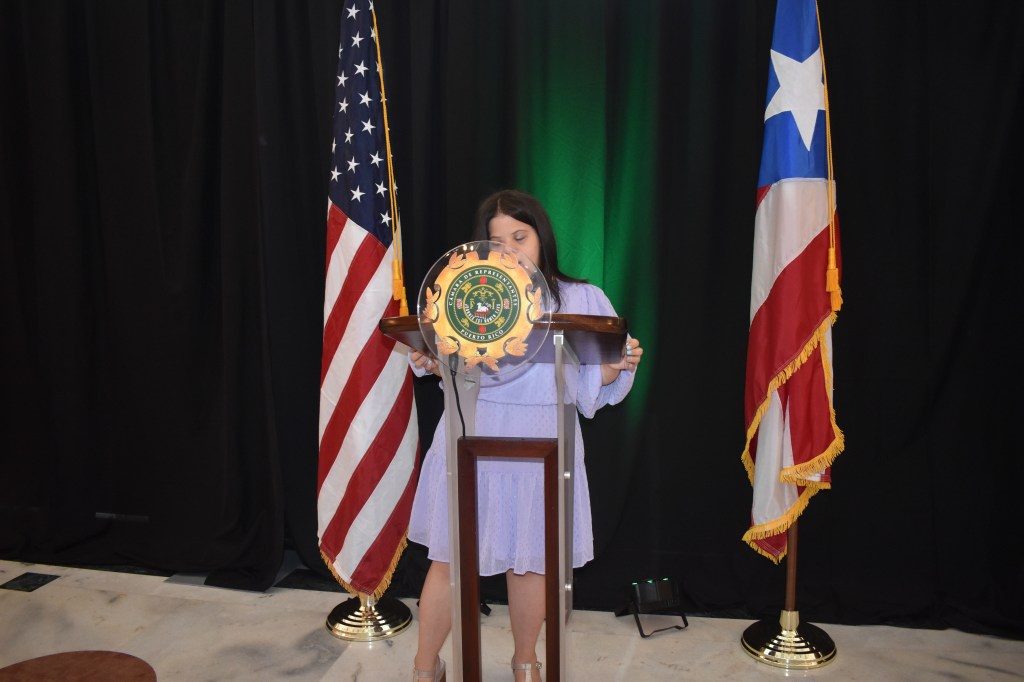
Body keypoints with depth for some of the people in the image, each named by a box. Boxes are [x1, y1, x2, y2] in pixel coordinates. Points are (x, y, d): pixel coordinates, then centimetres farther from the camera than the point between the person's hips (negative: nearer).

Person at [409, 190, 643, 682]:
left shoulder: (582, 300, 3)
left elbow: (596, 379, 4)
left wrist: (622, 363, -15)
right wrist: (427, 360, -12)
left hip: (542, 444, 0)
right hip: (472, 440, 0)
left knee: (528, 561, 11)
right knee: (449, 558, 6)